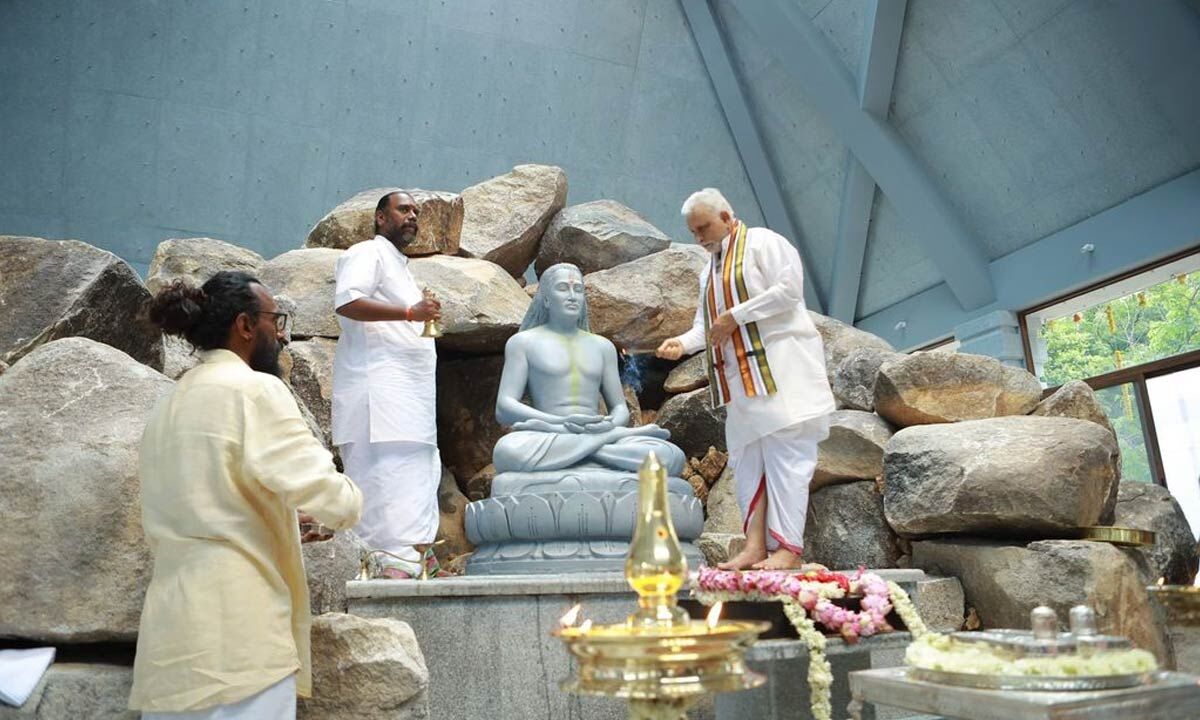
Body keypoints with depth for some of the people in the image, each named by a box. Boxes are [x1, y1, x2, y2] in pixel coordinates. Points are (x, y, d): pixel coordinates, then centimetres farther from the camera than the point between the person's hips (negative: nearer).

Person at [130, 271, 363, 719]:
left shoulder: (167, 407, 16)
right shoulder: (255, 390, -9)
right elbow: (329, 498, -16)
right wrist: (350, 499, 7)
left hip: (173, 637, 8)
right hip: (235, 633, -8)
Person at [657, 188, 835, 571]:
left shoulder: (762, 242, 0)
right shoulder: (709, 271, 23)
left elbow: (789, 288, -14)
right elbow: (705, 324, 20)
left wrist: (735, 315, -15)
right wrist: (683, 342, -1)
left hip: (780, 364, -8)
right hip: (742, 375, 9)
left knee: (785, 453, -10)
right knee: (746, 456, 3)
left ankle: (788, 546, -9)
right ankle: (755, 545, 4)